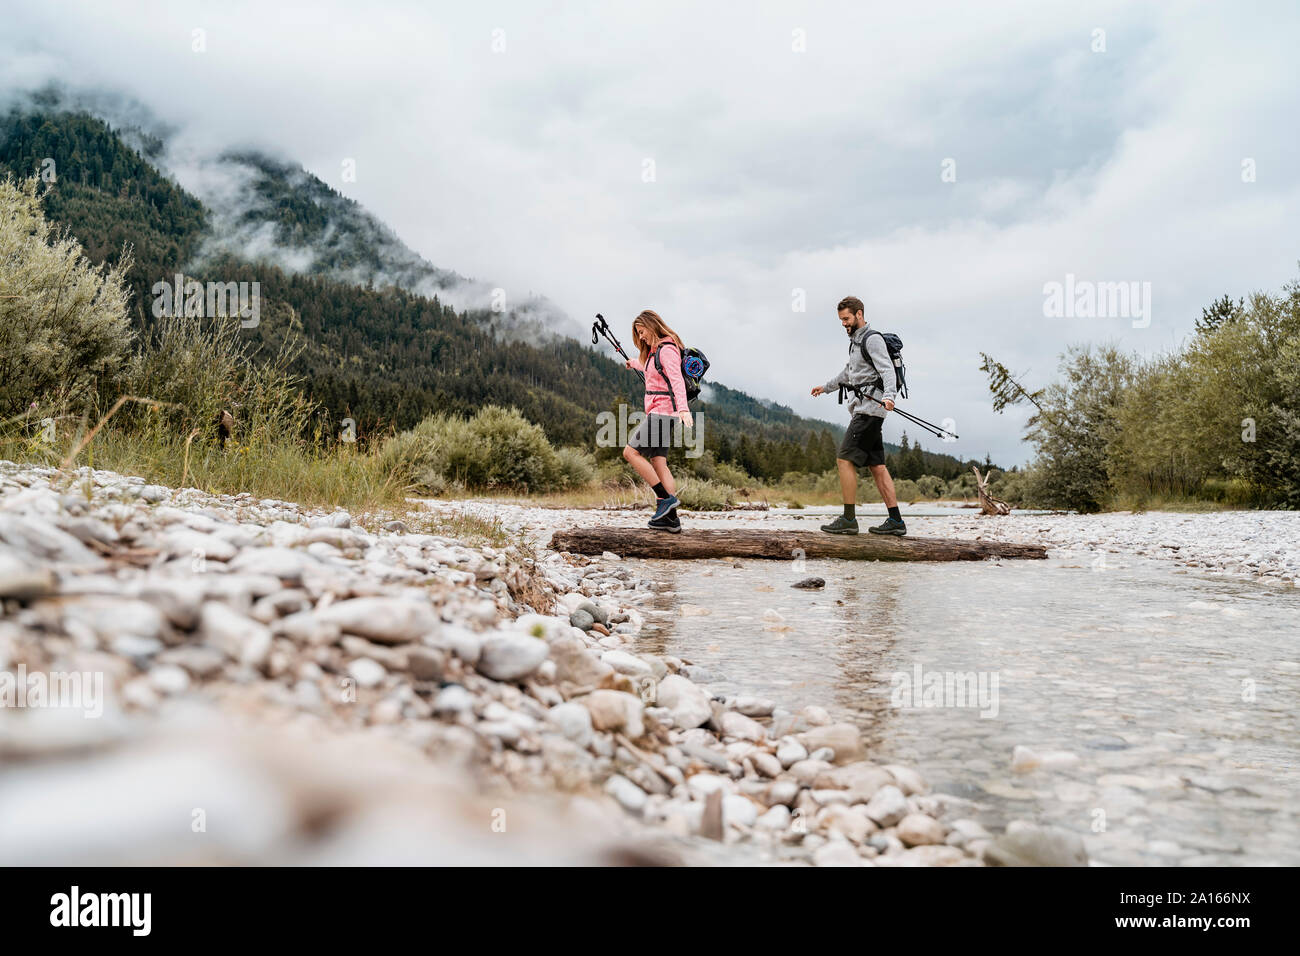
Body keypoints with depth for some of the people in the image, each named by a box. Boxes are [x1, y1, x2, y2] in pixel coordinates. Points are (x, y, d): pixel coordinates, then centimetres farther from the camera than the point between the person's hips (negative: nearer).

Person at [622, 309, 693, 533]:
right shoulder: (654, 351, 19)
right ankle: (671, 518, 1)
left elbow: (676, 379, -26)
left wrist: (683, 408, -39)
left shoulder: (667, 349, -11)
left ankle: (666, 498, -12)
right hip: (658, 414, 10)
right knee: (658, 462, 4)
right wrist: (635, 363, 62)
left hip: (663, 412, -10)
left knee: (631, 452, -10)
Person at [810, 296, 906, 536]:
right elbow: (849, 373, 39)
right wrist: (826, 387, 53)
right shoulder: (856, 341, 22)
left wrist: (888, 396, -39)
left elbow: (888, 371, -20)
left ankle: (849, 519, -11)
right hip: (862, 408, 10)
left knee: (845, 460, -12)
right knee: (877, 466, 5)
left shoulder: (872, 340, -7)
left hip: (870, 408, -10)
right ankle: (896, 521, 5)